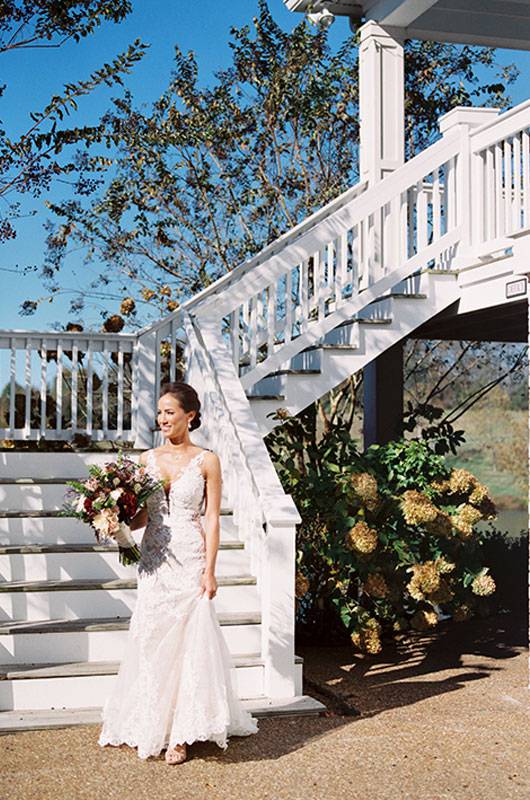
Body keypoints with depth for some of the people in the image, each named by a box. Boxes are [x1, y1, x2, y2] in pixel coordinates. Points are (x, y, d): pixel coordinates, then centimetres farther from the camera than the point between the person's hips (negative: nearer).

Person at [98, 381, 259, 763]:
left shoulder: (206, 461, -2)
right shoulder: (147, 459, 8)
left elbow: (212, 518, -5)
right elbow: (140, 516, 12)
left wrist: (209, 570, -11)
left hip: (189, 560, -4)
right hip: (154, 560, 4)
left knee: (188, 639, -2)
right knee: (151, 639, 5)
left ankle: (180, 732, 7)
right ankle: (150, 725, 20)